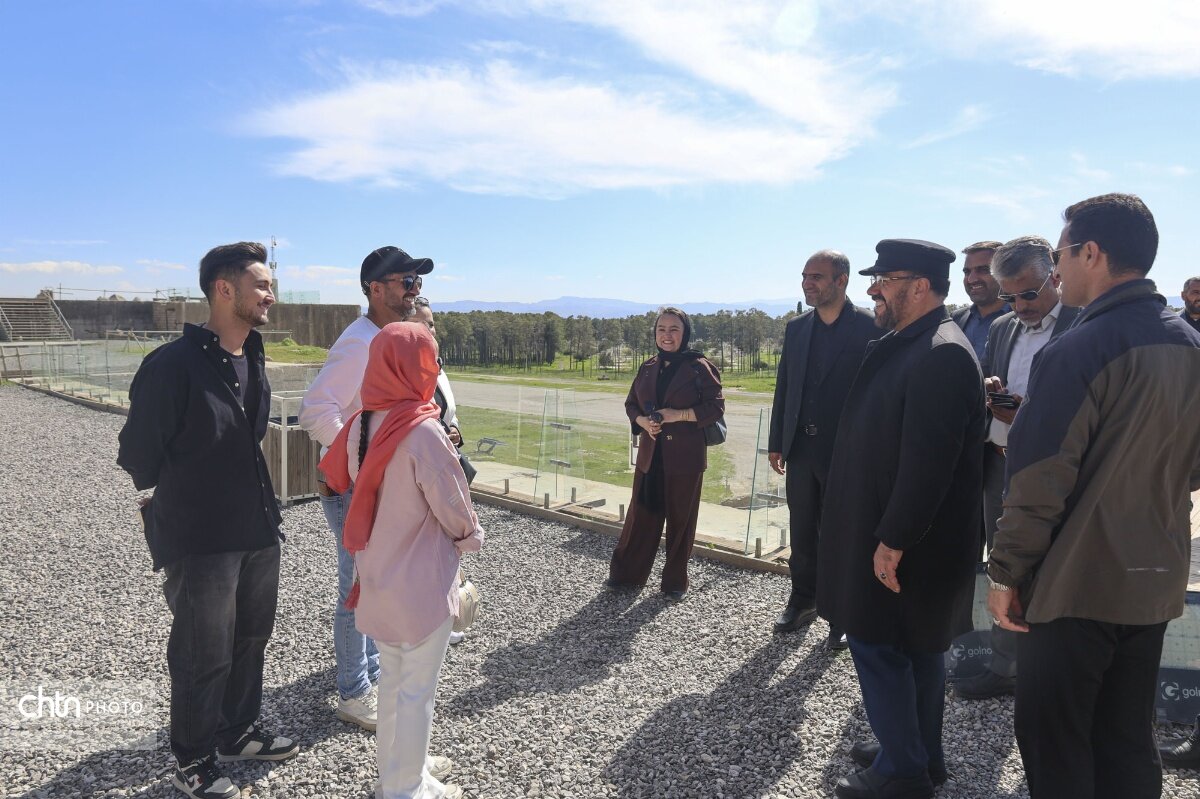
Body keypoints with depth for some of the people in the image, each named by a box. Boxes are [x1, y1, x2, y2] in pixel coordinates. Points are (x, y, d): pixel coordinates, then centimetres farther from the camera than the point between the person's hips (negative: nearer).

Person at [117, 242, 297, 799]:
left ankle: (239, 733, 41)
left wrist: (259, 503, 15)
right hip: (200, 543, -7)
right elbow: (138, 454, -13)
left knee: (251, 638, 20)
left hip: (259, 532, 7)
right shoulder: (173, 365, -20)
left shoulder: (252, 359, 5)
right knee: (204, 655, 7)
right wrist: (184, 501, 1)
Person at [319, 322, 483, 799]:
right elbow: (451, 505, -16)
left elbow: (344, 482, 9)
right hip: (422, 581, -7)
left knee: (391, 680, 22)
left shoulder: (361, 426, -3)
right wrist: (471, 539, 5)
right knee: (417, 690, 9)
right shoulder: (423, 432, -24)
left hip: (379, 577, 7)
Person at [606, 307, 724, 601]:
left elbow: (715, 407, -8)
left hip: (685, 457, -4)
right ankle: (626, 574, 22)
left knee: (680, 519, 6)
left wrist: (678, 415, -18)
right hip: (651, 455, 4)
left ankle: (675, 581, 21)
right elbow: (631, 404, 16)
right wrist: (642, 421, -6)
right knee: (641, 514, 8)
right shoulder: (648, 368, 9)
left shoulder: (699, 367, -5)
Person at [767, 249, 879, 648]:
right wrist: (776, 443, 9)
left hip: (846, 452, -5)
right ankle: (802, 601, 31)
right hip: (801, 449, 5)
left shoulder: (868, 327, -9)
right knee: (802, 533, 15)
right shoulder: (796, 328, 8)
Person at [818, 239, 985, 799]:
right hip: (892, 533, 10)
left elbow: (928, 462, -26)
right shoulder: (905, 344, 10)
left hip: (906, 544, -10)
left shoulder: (941, 354, -22)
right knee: (916, 649, 20)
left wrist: (893, 540, -22)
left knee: (878, 647, 2)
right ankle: (921, 753, 36)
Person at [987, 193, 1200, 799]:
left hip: (1074, 586, -7)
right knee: (1127, 740, 19)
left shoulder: (1078, 350, -19)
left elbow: (1038, 483, -20)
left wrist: (1006, 574, -11)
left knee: (1053, 744, 8)